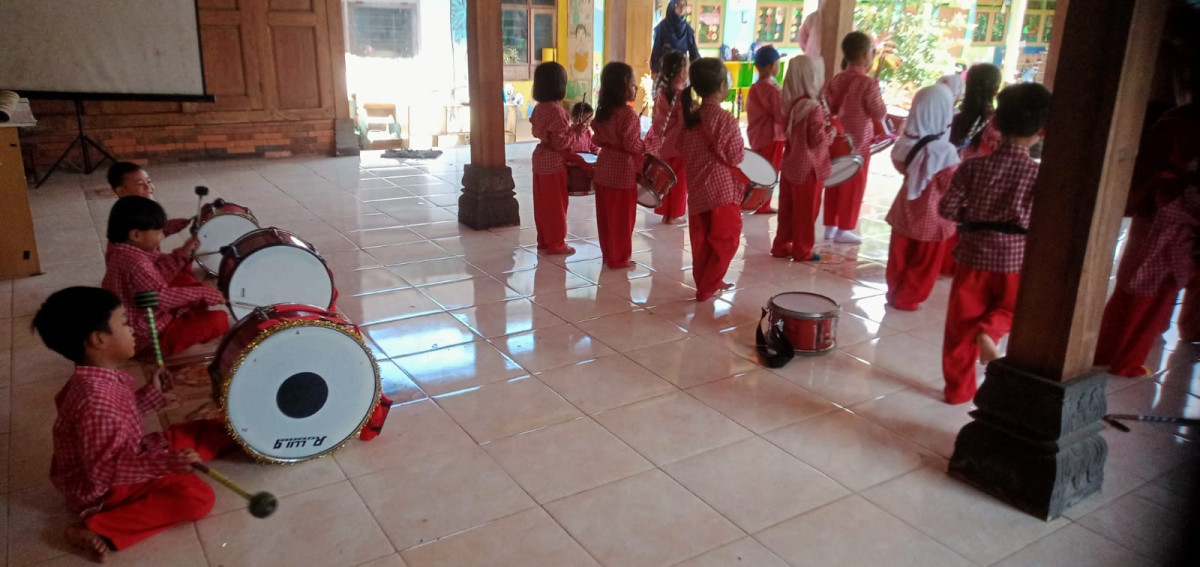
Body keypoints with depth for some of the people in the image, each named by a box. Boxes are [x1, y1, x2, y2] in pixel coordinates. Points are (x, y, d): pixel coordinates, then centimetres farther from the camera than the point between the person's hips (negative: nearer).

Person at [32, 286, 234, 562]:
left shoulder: (102, 377, -5)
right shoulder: (96, 400, -35)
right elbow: (103, 470, -33)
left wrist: (152, 392, 4)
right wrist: (163, 464, -40)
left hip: (127, 456, 9)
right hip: (104, 487, -9)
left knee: (205, 432, 2)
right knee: (197, 496, -25)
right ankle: (97, 529, -18)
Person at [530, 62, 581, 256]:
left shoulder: (540, 107, 5)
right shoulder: (556, 110, -22)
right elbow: (559, 142, -24)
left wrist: (569, 129, 12)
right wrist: (576, 133, -10)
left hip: (541, 159, 9)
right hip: (554, 163, -9)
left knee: (543, 204, 15)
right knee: (556, 205, 1)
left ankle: (544, 241, 24)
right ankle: (556, 244, 10)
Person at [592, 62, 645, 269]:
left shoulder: (602, 111, 5)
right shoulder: (629, 114, -19)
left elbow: (597, 140, 10)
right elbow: (632, 144, -22)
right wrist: (645, 149, -4)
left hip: (604, 168, 8)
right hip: (622, 171, -8)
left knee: (606, 215, 15)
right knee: (621, 217, 3)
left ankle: (607, 253, 26)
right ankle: (618, 258, 11)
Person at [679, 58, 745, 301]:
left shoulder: (689, 118, 3)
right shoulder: (726, 120, -16)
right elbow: (737, 157, -12)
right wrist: (742, 148, 7)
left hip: (697, 189, 6)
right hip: (723, 189, -6)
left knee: (701, 241, 15)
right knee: (724, 241, 7)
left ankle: (705, 282, 25)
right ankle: (707, 287, 9)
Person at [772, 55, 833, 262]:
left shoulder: (789, 105, 3)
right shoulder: (814, 108, -21)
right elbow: (819, 140, -22)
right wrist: (832, 131, -3)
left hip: (790, 166, 7)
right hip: (809, 169, -7)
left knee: (787, 210, 15)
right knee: (806, 212, 5)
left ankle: (781, 246, 23)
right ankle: (802, 250, 15)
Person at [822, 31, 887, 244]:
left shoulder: (835, 80, 1)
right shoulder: (868, 83, -17)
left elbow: (828, 109, 6)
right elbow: (879, 114, -13)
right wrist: (881, 103, 5)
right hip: (858, 143, -6)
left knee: (834, 184, 14)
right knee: (853, 187, 4)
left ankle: (830, 226, 21)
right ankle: (844, 229, 10)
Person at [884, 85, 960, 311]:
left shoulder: (905, 142, -9)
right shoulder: (945, 152, -25)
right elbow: (953, 188, -18)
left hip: (906, 209, 5)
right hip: (932, 216, -5)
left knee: (901, 256, 20)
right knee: (924, 263, 15)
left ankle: (895, 292, 33)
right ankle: (907, 299, 25)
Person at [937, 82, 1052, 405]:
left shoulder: (974, 165, -8)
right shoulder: (1039, 175, -10)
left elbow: (947, 209, -6)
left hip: (973, 253, 1)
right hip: (1015, 257, -1)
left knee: (961, 324, 12)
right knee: (1009, 309, 27)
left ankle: (958, 388, 20)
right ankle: (988, 332, -4)